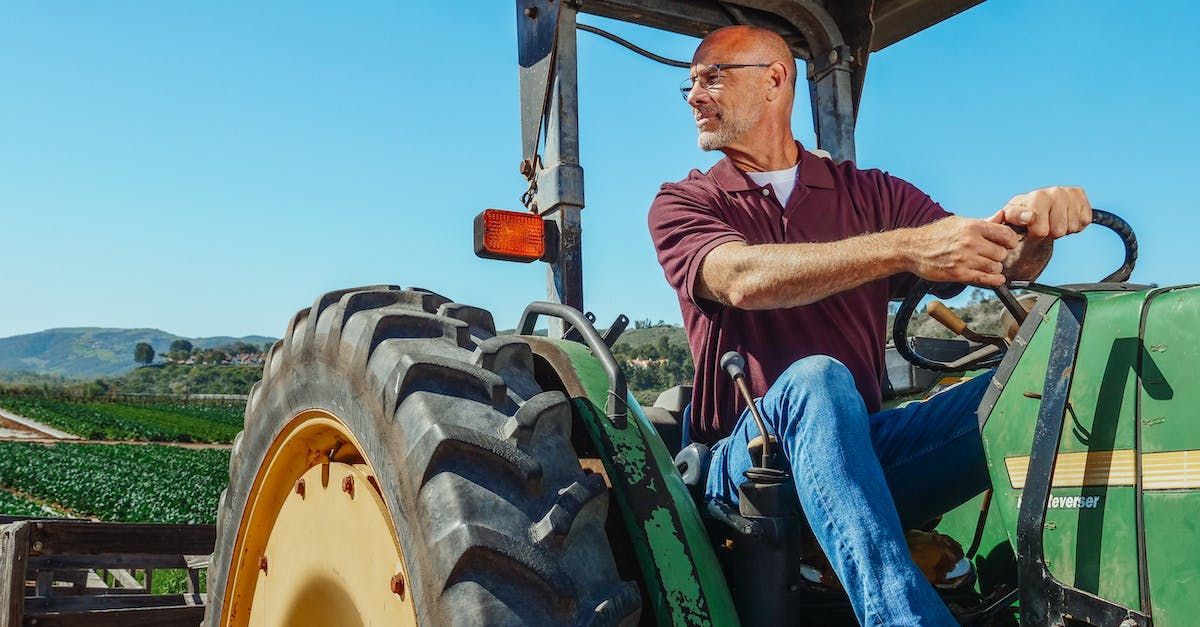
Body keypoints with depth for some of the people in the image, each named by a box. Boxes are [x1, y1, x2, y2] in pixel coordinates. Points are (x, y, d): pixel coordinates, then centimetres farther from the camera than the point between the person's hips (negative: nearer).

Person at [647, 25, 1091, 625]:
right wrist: (905, 248, -29)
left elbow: (997, 263, 5)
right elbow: (743, 278, -17)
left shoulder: (870, 193, 15)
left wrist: (1037, 224, -20)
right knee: (816, 380, -37)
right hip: (751, 454, -2)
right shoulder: (682, 204, 6)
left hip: (866, 447, 3)